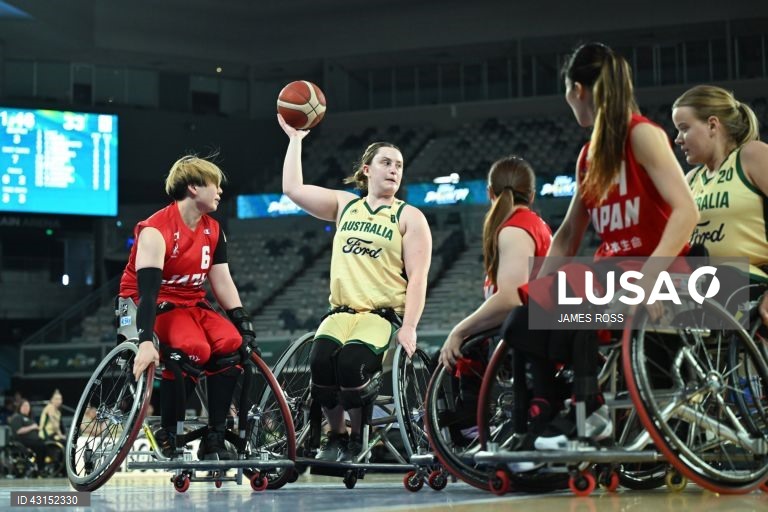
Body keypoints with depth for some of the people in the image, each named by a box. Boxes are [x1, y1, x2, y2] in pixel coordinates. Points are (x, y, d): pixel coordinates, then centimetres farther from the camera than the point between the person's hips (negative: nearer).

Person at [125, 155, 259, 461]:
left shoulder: (213, 231, 5)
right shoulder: (156, 231, -19)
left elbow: (222, 282, 4)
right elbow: (147, 289, -29)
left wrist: (244, 324, -7)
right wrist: (145, 342, -40)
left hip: (191, 304, 7)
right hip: (150, 306, -7)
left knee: (231, 343, -23)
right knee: (194, 349, -35)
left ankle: (214, 440, -16)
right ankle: (167, 436, -20)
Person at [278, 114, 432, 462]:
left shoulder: (409, 218, 6)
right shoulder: (345, 205, 17)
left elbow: (417, 278, -3)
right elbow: (293, 189, 10)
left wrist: (408, 328, -15)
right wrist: (295, 139, 14)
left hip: (384, 315, -3)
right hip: (342, 311, 3)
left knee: (351, 362, -32)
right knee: (321, 360, -29)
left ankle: (357, 440, -6)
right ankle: (335, 435, -5)